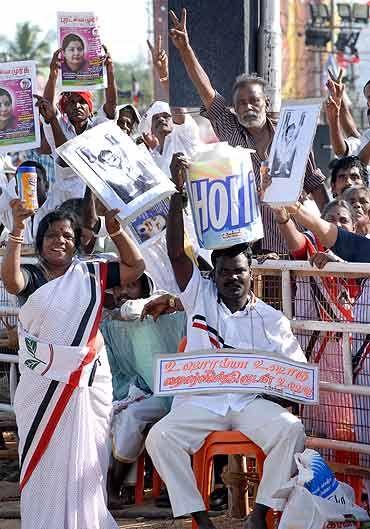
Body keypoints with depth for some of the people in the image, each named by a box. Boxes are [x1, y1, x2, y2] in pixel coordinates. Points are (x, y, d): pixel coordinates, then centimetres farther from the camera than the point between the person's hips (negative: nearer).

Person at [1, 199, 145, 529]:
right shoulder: (31, 276, 2)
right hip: (44, 382, -2)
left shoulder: (91, 274, 10)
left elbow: (135, 267, 8)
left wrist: (115, 230, -4)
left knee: (86, 458, 3)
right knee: (46, 458, 2)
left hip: (89, 380, 2)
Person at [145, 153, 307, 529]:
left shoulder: (271, 320, 11)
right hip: (200, 401, 0)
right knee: (160, 438, -28)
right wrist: (178, 193, -9)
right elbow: (176, 253, -1)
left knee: (291, 430, -29)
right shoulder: (200, 297, 11)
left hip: (252, 401, 0)